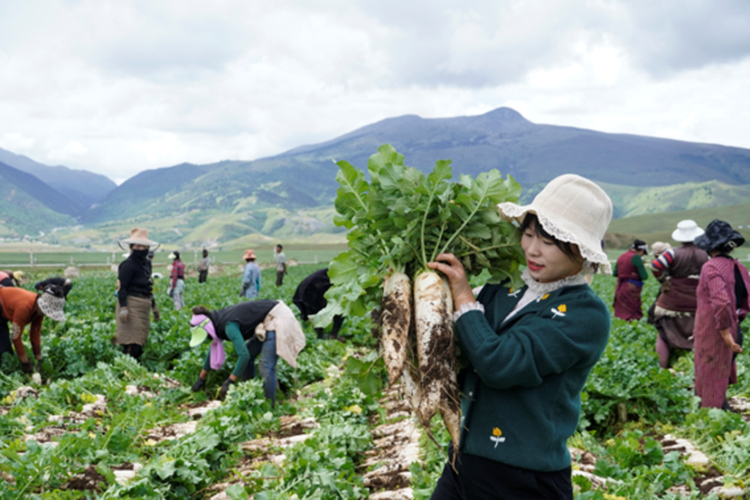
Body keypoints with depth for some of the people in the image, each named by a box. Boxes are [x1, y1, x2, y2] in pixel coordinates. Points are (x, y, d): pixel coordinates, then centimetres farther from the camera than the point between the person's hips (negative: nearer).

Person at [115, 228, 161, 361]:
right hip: (132, 306, -9)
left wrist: (153, 306, 25)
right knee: (132, 345, -12)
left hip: (143, 308, 9)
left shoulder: (146, 263, 15)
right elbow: (121, 287, -16)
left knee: (140, 342, 12)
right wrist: (123, 308, -24)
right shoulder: (128, 264, -11)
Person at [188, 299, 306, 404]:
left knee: (266, 366, -17)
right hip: (266, 322, 10)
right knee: (246, 360, 10)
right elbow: (213, 350, 17)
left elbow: (244, 355, -34)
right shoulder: (218, 321, 2)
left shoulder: (229, 326, -27)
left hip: (277, 320, -10)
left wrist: (229, 382, -28)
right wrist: (201, 378, 20)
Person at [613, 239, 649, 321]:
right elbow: (644, 276, -14)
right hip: (631, 289, -7)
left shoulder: (621, 257, 8)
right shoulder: (636, 257, -14)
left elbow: (615, 273, 14)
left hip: (620, 289, 7)